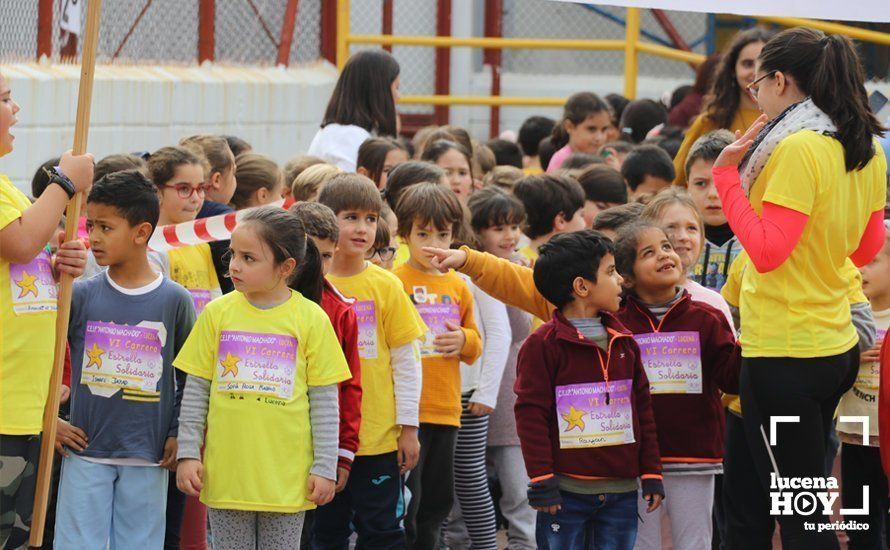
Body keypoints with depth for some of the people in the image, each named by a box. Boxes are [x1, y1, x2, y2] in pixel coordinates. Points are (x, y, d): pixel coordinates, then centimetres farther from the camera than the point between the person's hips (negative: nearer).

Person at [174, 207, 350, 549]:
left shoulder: (311, 318, -3)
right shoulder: (218, 313, 2)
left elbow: (325, 401, 1)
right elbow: (195, 391, 6)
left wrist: (325, 468, -2)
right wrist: (188, 454, 1)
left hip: (287, 479, -1)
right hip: (226, 474, 1)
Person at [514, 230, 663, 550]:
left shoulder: (623, 342, 12)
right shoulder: (543, 344, -7)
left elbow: (642, 408, 15)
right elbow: (531, 414, -8)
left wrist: (651, 474, 12)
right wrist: (541, 481, -12)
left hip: (621, 491, 5)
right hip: (567, 492, -5)